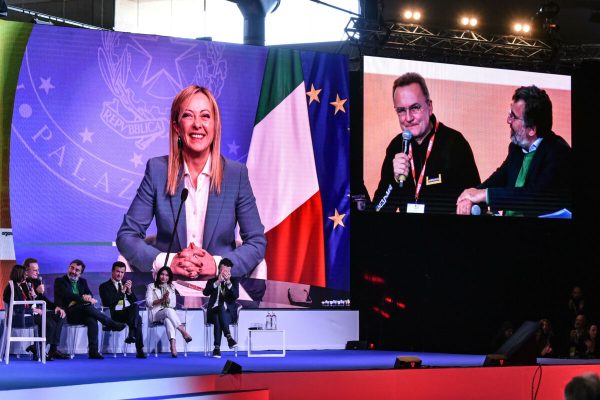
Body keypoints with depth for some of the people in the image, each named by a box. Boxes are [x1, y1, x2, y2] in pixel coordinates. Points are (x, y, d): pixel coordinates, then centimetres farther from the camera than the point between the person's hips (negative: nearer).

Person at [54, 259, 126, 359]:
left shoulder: (82, 282, 22)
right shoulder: (60, 281, 4)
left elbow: (90, 295, 10)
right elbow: (68, 295, -14)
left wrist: (88, 297, -16)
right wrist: (84, 299, -24)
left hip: (81, 312, 4)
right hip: (66, 313, -4)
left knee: (92, 320, -31)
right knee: (87, 306, -33)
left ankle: (93, 351, -36)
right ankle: (111, 324, -25)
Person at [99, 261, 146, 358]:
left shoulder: (126, 284, 25)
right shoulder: (105, 286, 8)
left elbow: (135, 302, 19)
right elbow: (108, 302, -9)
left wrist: (129, 291, 0)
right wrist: (122, 291, -10)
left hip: (130, 313, 5)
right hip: (115, 314, -5)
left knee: (135, 306, -34)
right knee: (138, 319, -33)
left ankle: (131, 334, -38)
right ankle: (139, 350, -38)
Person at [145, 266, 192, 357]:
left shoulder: (171, 288, 21)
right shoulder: (151, 286, 11)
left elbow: (173, 304, 12)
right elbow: (148, 303, -1)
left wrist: (167, 299, -10)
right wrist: (161, 299, -15)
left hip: (168, 312, 2)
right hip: (156, 313, -2)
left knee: (168, 319, -39)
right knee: (169, 311, -38)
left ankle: (173, 345, -57)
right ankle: (183, 331, -49)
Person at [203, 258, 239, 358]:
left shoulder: (234, 281, 14)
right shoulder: (212, 281, 16)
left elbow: (236, 296, -5)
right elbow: (206, 292, -5)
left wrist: (228, 282, -16)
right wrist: (218, 281, -14)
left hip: (229, 312, 0)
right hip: (214, 311, 0)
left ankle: (217, 348, -45)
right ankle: (229, 337, -49)